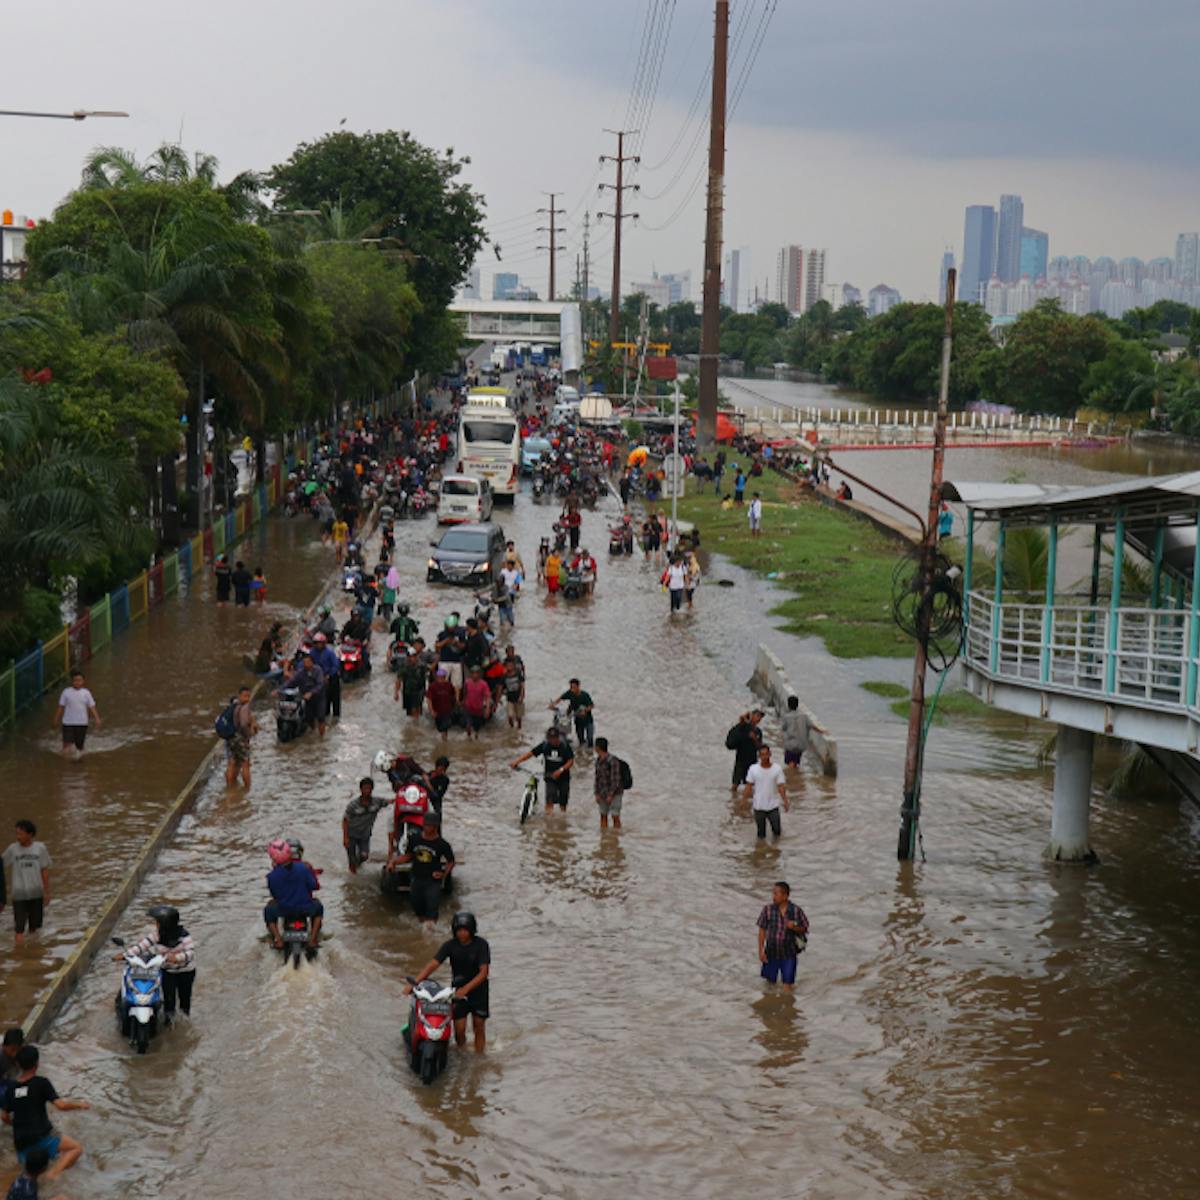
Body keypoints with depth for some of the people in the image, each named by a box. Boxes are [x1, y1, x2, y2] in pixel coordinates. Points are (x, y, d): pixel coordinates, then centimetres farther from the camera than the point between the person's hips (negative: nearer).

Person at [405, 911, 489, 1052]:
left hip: (478, 989, -1)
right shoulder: (450, 945, -10)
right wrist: (414, 983, -29)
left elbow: (484, 972, -23)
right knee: (459, 1029, -3)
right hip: (458, 989, 1)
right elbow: (433, 964, -17)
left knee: (478, 1027, 4)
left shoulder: (481, 945, -16)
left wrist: (466, 988, -35)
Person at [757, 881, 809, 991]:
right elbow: (762, 930, -2)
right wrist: (761, 951, -5)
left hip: (789, 954, -2)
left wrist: (794, 927, -22)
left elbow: (804, 928, 0)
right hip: (771, 952, 2)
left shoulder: (796, 911, -11)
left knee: (787, 984, -4)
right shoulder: (768, 909, -8)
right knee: (770, 981, 14)